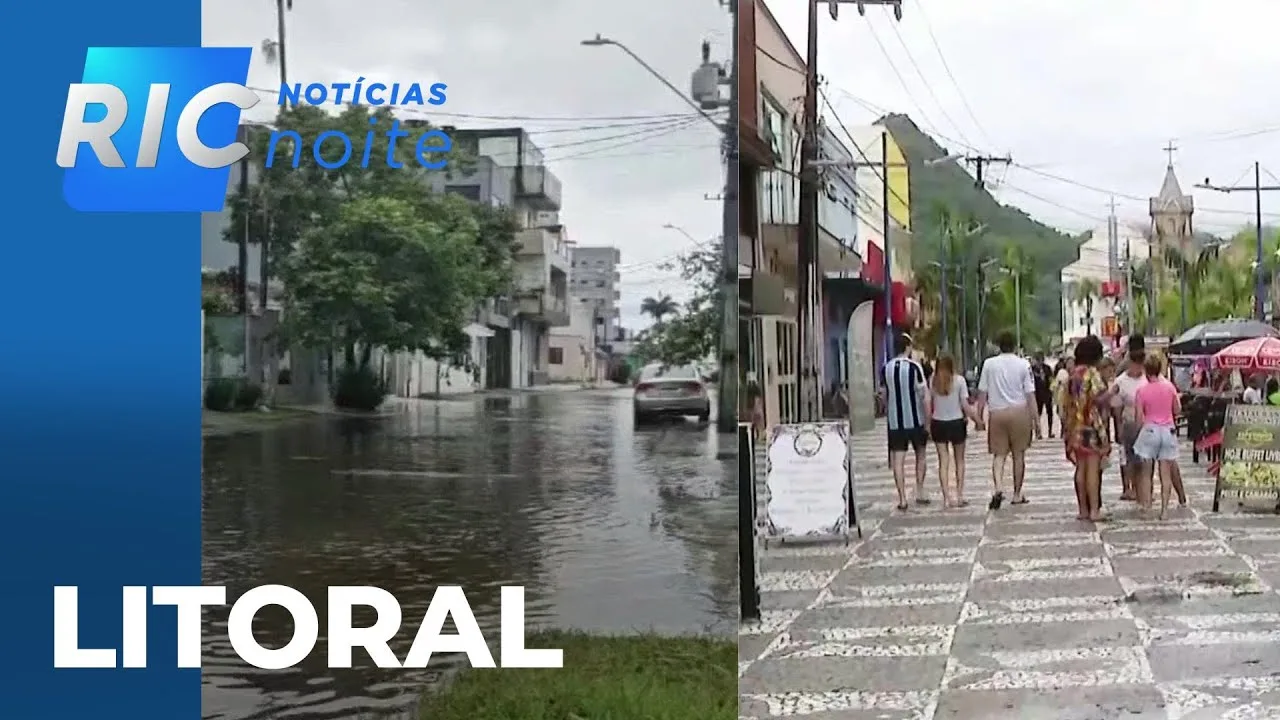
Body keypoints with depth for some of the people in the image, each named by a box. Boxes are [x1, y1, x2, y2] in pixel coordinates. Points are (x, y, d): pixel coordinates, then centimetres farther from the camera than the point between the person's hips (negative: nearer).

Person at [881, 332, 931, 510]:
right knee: (920, 455, 16)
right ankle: (920, 493, 15)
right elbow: (924, 396, -11)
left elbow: (884, 395, 8)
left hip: (894, 421, 2)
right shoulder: (914, 367, -10)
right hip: (915, 419, -2)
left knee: (898, 459, 2)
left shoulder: (886, 369, 2)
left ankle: (902, 499, -1)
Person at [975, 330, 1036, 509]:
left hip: (996, 413, 0)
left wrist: (979, 415, 10)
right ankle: (1017, 494, 17)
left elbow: (982, 392, 2)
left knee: (999, 454, 5)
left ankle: (998, 488, -18)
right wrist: (1035, 417, 1)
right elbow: (1030, 394, -4)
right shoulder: (1023, 365, -3)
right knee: (1019, 454, 11)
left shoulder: (989, 364, -1)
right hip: (1019, 411, 0)